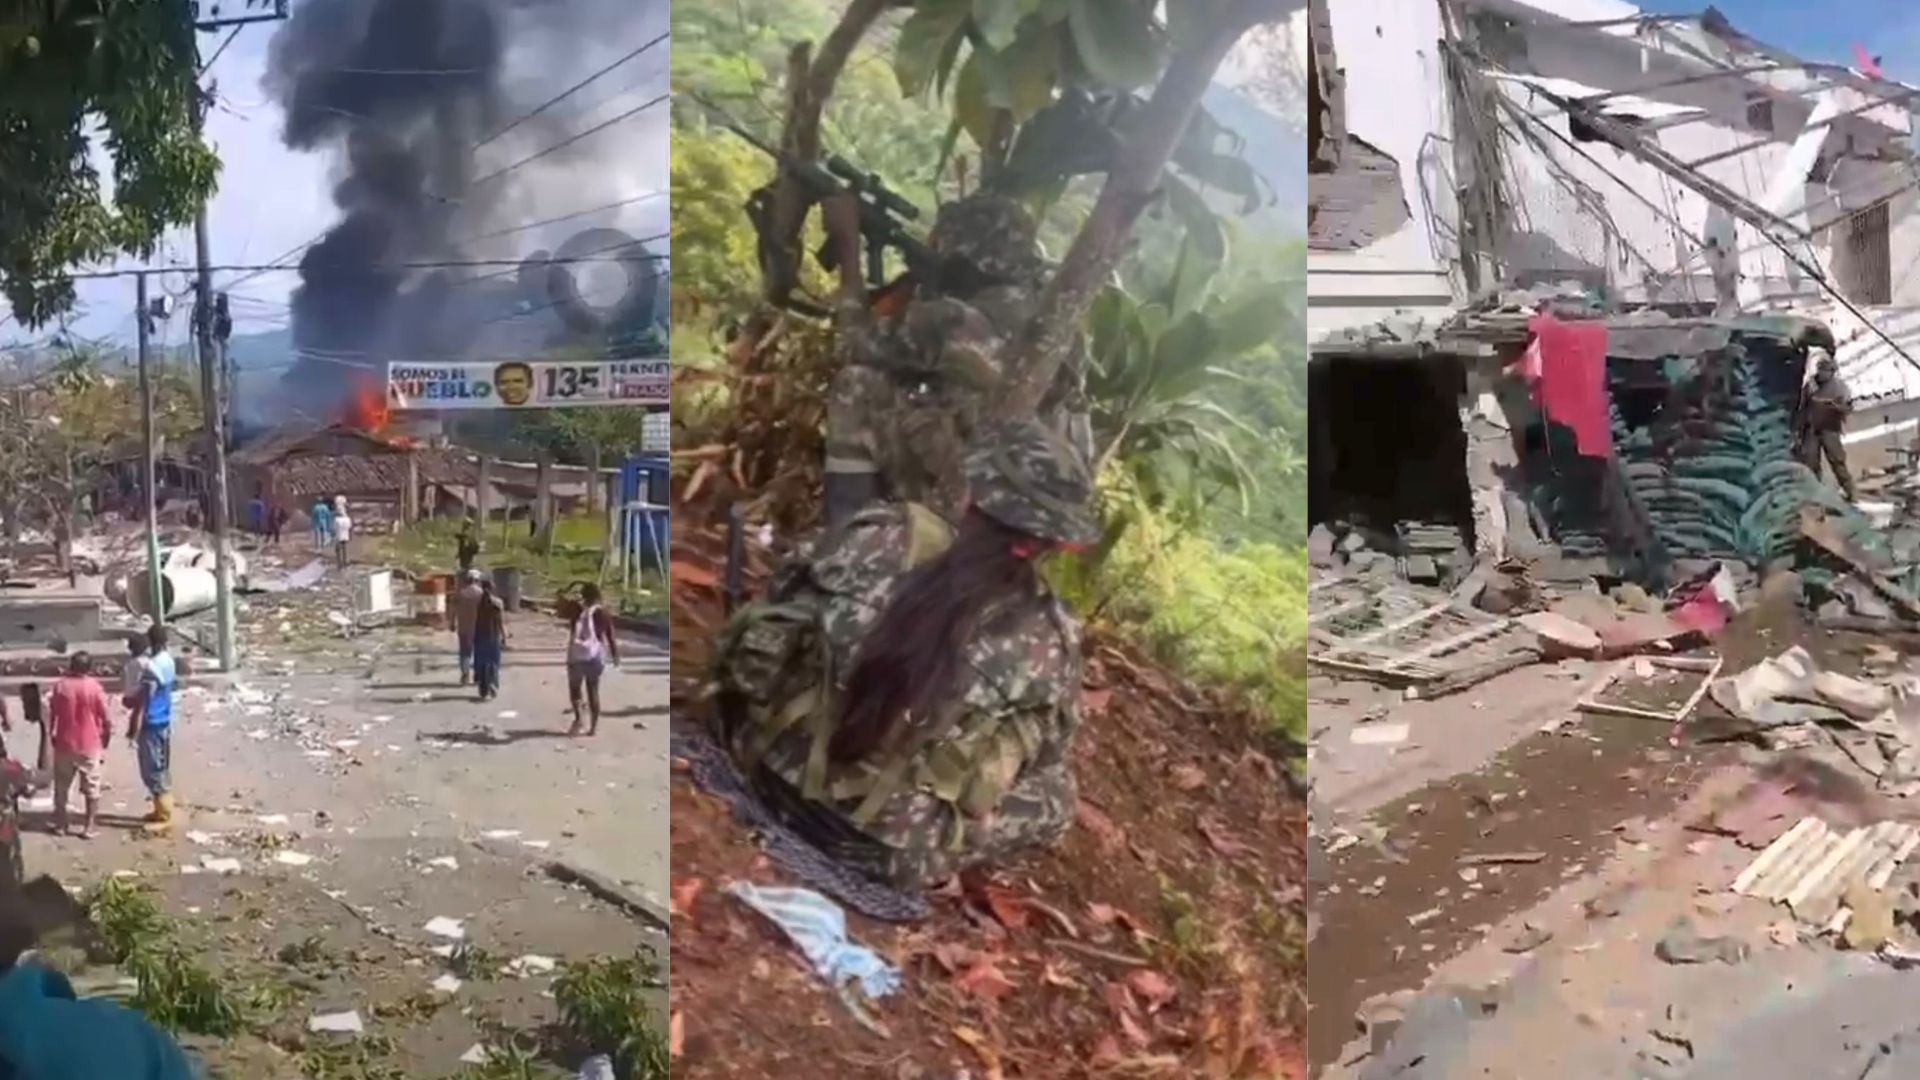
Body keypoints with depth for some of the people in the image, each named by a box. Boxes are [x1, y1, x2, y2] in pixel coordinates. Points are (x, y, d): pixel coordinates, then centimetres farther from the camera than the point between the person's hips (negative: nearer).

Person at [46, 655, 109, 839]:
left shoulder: (60, 686, -5)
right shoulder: (94, 687, -10)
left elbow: (50, 716, 1)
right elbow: (106, 719, -9)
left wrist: (51, 735, 16)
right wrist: (105, 740, 6)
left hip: (64, 744, 2)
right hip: (90, 746, -2)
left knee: (61, 786, 16)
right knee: (91, 788, 7)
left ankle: (60, 824, 22)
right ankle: (89, 827, 5)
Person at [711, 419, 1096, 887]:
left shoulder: (882, 534, -8)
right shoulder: (1049, 641, -12)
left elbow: (781, 614, 8)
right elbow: (1048, 798, -1)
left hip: (776, 770, 2)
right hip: (887, 856, -2)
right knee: (1051, 799, 20)